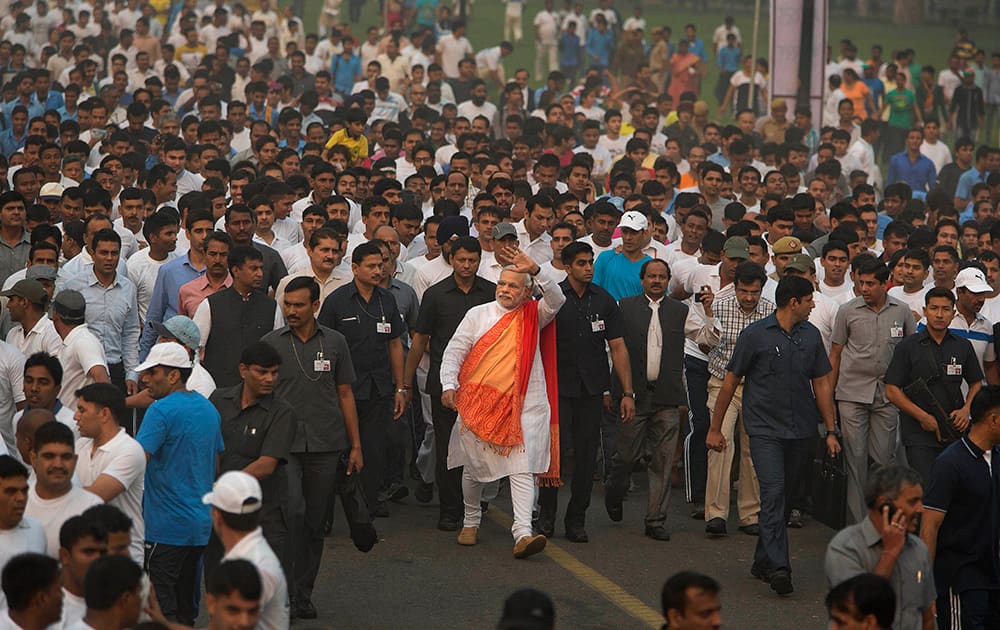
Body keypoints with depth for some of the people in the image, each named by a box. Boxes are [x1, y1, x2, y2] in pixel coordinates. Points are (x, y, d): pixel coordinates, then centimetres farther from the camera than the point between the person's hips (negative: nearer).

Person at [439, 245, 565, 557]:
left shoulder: (533, 316, 6)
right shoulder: (478, 315, 7)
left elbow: (556, 300, -13)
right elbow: (453, 352, 6)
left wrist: (535, 270, -24)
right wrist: (449, 385, -8)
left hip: (523, 405, -2)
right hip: (478, 402, 2)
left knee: (522, 469, -12)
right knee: (473, 467, 13)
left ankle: (523, 534, -20)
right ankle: (471, 522, 34)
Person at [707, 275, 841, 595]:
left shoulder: (811, 335, 8)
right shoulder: (755, 335, -6)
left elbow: (822, 384, 14)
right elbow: (730, 382, 0)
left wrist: (831, 431, 10)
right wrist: (715, 428, 1)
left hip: (800, 431, 5)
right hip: (765, 428, -5)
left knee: (782, 496, 10)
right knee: (773, 491, -16)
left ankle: (763, 561, 23)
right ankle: (778, 568, -22)